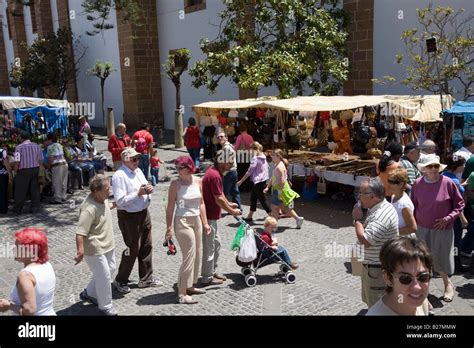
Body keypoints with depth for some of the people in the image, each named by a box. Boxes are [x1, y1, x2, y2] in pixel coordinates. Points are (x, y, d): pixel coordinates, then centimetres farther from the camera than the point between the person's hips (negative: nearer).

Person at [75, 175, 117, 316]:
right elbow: (80, 233, -35)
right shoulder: (89, 209, -31)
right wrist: (80, 252, -42)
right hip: (95, 250, -10)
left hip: (107, 245, 10)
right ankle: (105, 306, 22)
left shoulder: (102, 198, -3)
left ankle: (89, 293, 41)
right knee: (104, 277, 1)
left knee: (110, 269, 23)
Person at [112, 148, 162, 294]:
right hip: (129, 217, -8)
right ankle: (120, 280, 21)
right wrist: (139, 193, -24)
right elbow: (120, 201, -23)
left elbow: (145, 186, 20)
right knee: (133, 249, 1)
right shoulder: (119, 176, -18)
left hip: (144, 213, 9)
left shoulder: (138, 171, 8)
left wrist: (149, 189, -3)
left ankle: (146, 278, 32)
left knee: (146, 247, 16)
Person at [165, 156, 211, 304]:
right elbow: (170, 207, -9)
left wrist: (205, 223, 9)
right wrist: (169, 228, -11)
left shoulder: (198, 181, 3)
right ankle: (182, 294, 3)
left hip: (197, 221, 6)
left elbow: (201, 203, 10)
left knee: (197, 255, 13)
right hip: (182, 222, -6)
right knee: (189, 256, -6)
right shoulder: (176, 184, -11)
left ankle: (190, 286, 30)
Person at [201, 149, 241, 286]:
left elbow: (220, 194, 21)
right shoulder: (214, 175, -24)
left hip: (211, 215, 11)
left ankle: (212, 271, 32)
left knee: (216, 243, 20)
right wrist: (232, 211, -12)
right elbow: (219, 199, -23)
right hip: (208, 217, -11)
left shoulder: (216, 172, 9)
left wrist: (229, 204, 15)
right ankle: (207, 278, 13)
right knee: (209, 247, 1)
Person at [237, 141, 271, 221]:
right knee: (253, 198, 17)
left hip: (258, 182, -9)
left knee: (262, 200, -4)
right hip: (264, 180, 9)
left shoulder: (255, 158, -16)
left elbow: (249, 172, -17)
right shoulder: (264, 157, 8)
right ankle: (249, 216, 25)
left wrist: (241, 181, -11)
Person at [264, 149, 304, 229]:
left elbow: (282, 181, -25)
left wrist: (279, 192, -24)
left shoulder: (280, 166, -20)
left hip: (280, 189, -10)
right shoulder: (276, 165, 12)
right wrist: (267, 187, 15)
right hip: (276, 189, 10)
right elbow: (273, 178, 19)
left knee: (274, 208, -1)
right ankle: (298, 218, 24)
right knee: (284, 207, 17)